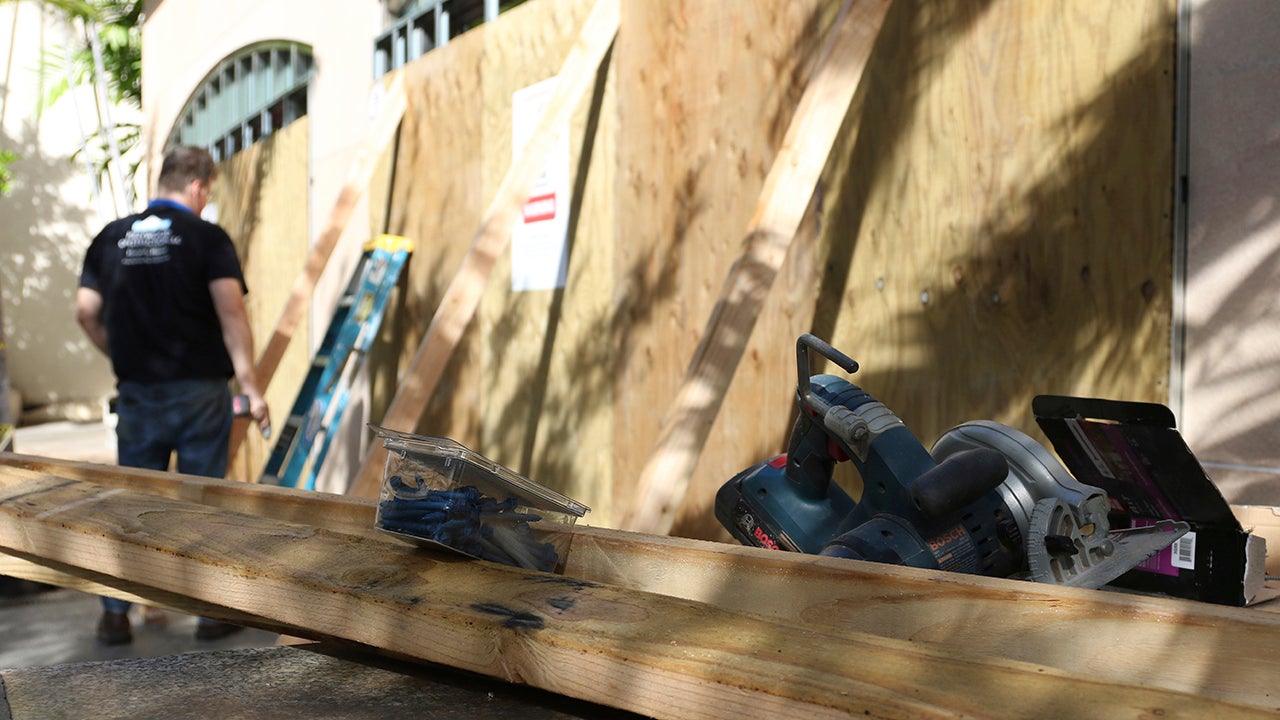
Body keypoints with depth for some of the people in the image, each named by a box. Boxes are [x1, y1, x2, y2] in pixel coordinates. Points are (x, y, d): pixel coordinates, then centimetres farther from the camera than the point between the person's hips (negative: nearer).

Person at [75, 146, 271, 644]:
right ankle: (212, 612, 13)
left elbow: (86, 312, 5)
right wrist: (249, 383, -13)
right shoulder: (207, 237, -7)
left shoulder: (111, 238, 7)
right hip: (199, 388, -3)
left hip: (136, 392, 4)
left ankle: (115, 613, 16)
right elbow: (231, 312, -16)